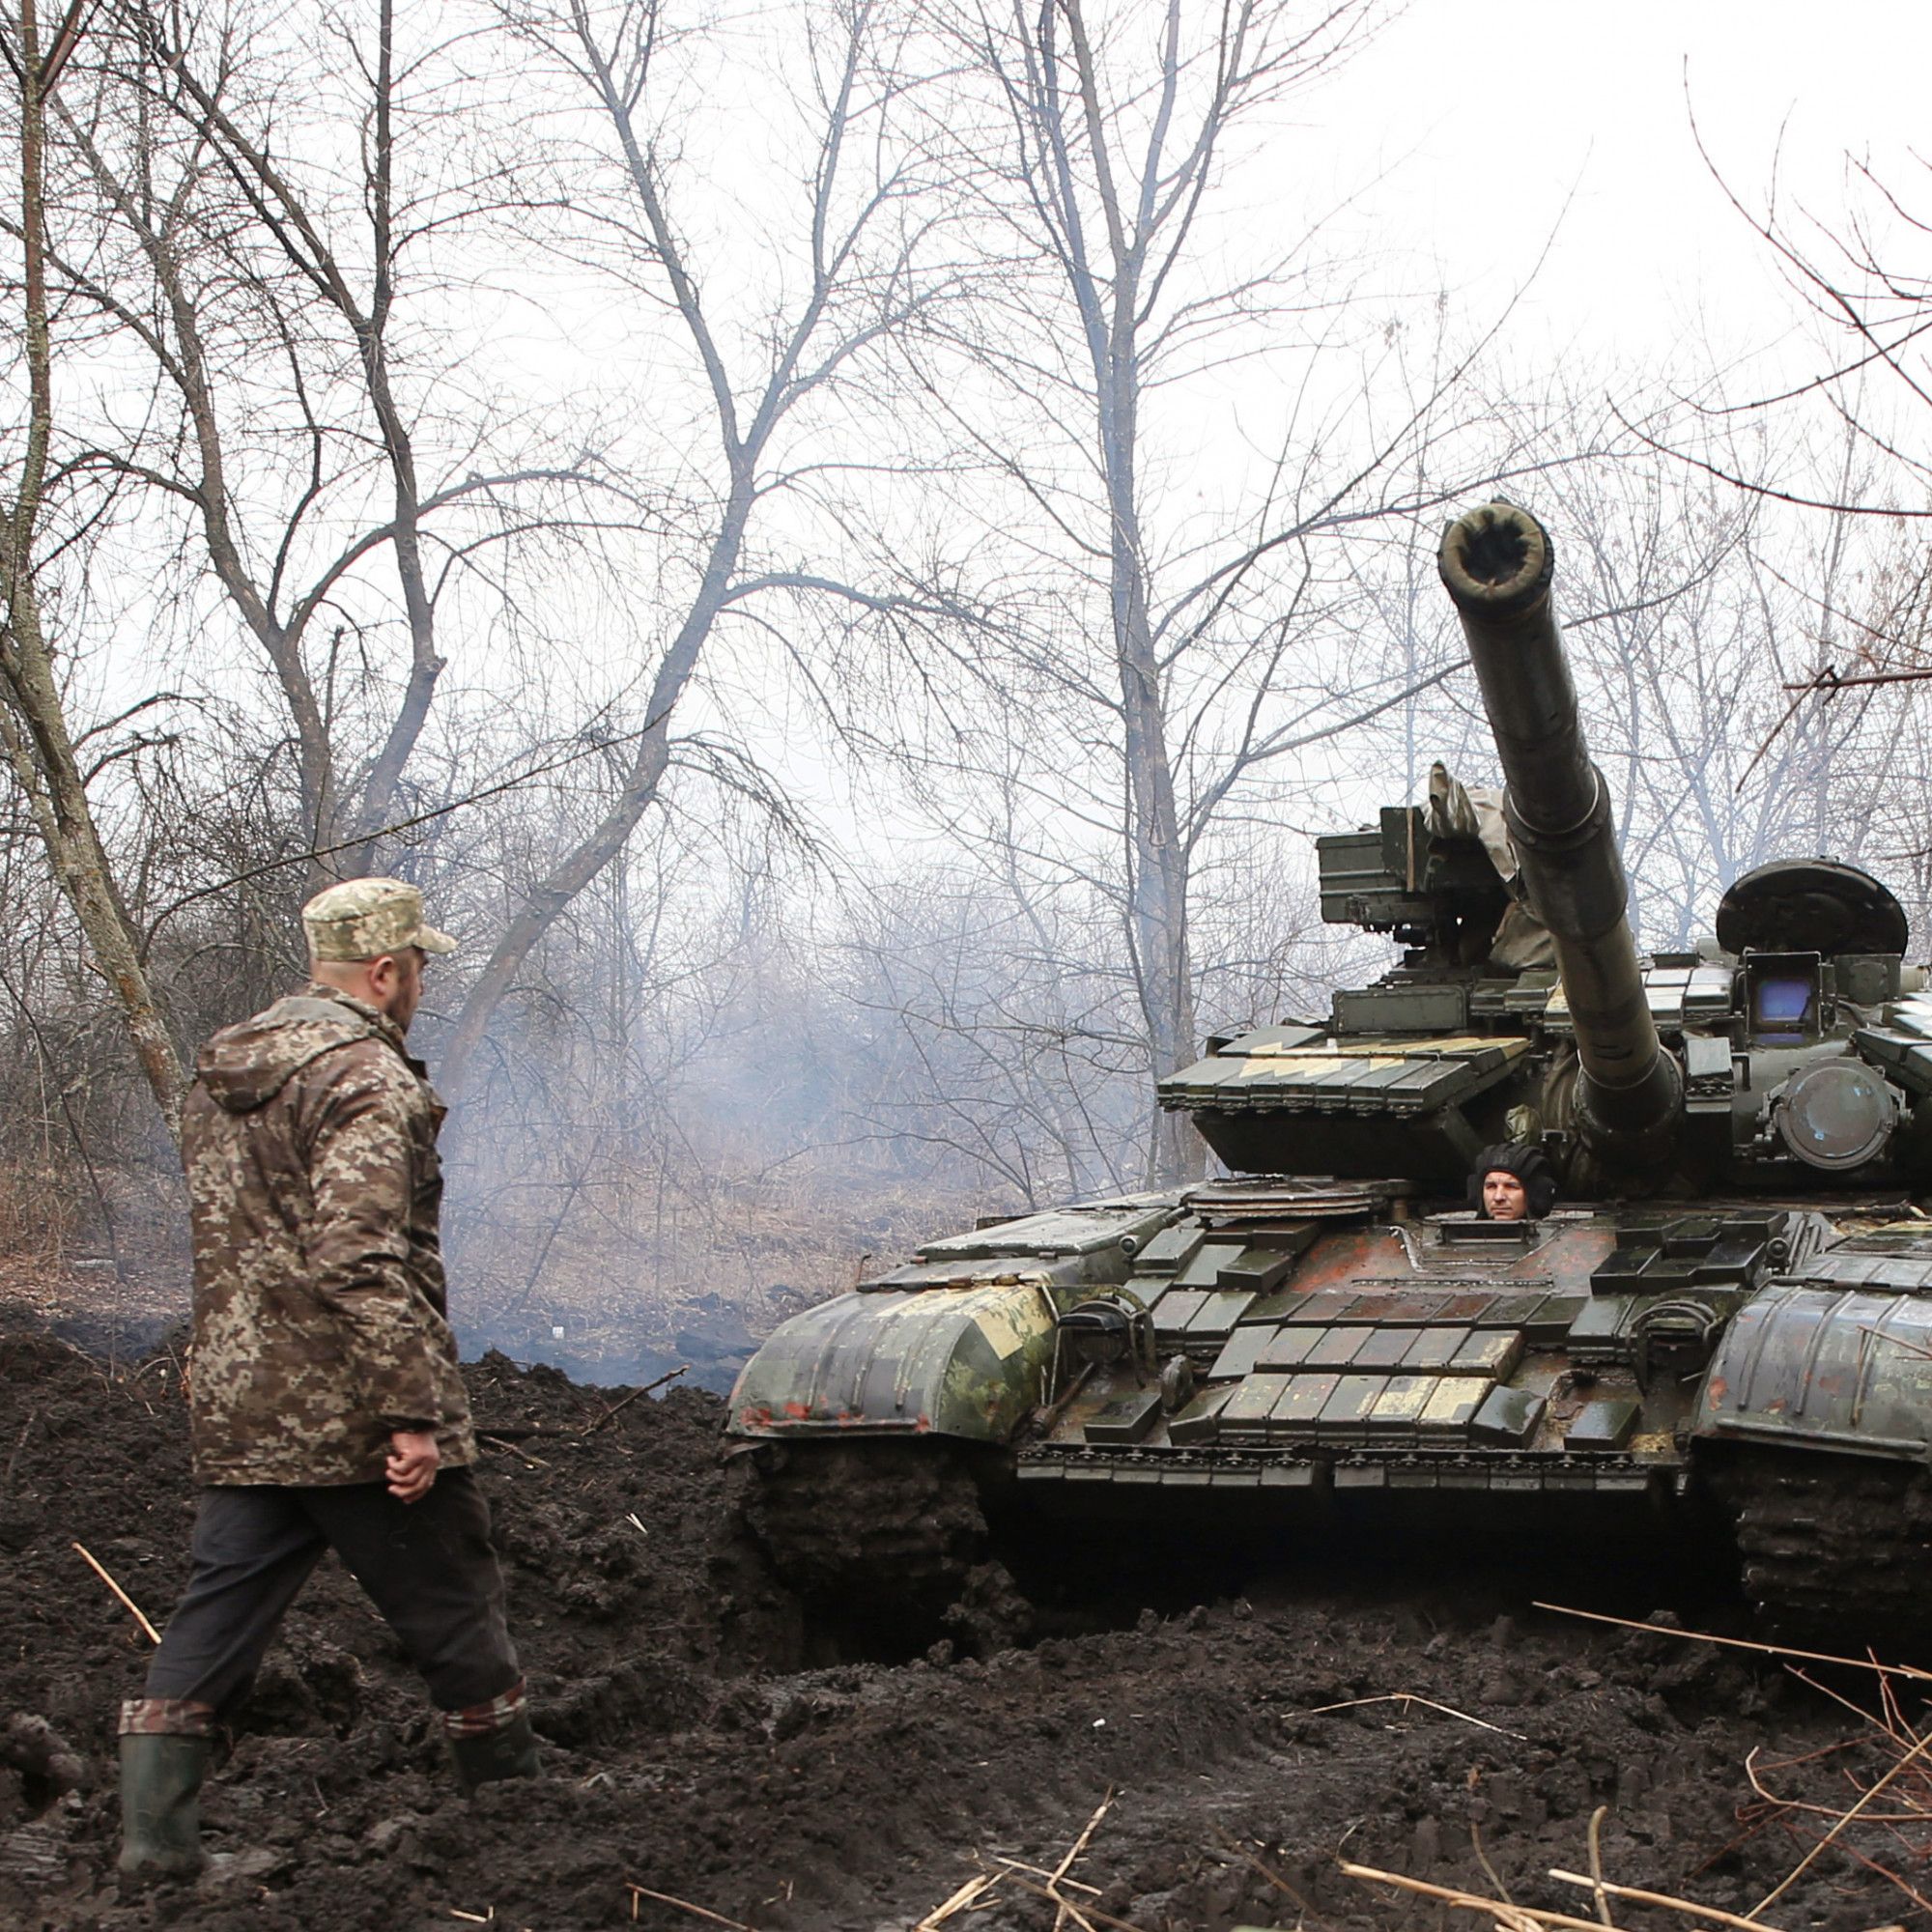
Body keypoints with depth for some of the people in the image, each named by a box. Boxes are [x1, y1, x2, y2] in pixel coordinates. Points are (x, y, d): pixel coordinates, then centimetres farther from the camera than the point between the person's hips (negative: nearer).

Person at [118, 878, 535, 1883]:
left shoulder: (220, 1075, 13)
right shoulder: (364, 1080, -16)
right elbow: (360, 1261, -25)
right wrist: (411, 1411, -24)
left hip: (235, 1412, 8)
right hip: (352, 1415, -7)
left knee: (218, 1608, 9)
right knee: (451, 1609, 7)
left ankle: (153, 1826, 1)